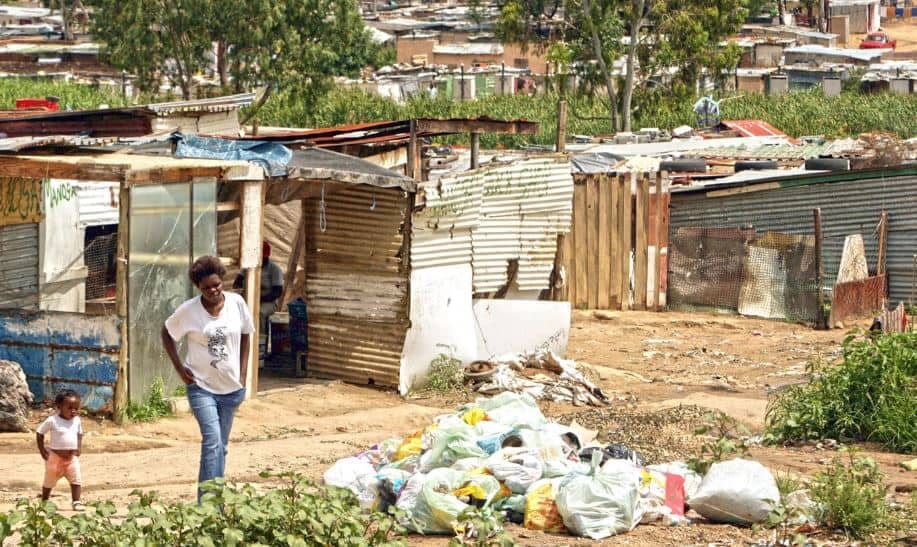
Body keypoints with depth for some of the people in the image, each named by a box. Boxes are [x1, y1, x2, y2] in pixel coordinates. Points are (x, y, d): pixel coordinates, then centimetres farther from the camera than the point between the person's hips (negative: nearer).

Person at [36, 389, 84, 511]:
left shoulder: (76, 420, -1)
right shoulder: (52, 421, -15)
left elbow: (79, 434, 17)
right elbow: (39, 433, -7)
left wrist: (79, 448, 4)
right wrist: (42, 450, -10)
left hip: (72, 456, 3)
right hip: (55, 456, -3)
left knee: (76, 479, -7)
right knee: (50, 481, 11)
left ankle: (76, 502, -3)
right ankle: (44, 502, 28)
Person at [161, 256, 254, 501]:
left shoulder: (236, 303, -3)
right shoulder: (188, 310, -11)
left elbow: (245, 335, 11)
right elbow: (167, 333, 4)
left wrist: (242, 374, 5)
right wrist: (179, 368, -3)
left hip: (231, 387, 4)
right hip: (202, 386, -4)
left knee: (221, 446, 12)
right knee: (212, 442, -18)